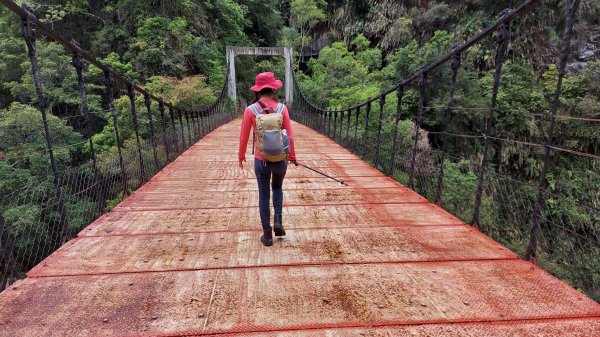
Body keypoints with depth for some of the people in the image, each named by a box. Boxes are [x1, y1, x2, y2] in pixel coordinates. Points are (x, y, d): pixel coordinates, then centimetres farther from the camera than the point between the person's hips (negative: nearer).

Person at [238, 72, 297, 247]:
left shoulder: (250, 110, -8)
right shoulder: (282, 108, -7)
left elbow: (244, 136, -2)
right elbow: (289, 134, -4)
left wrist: (241, 156, 14)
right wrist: (292, 155, 10)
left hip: (261, 160, -1)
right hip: (280, 159, 1)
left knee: (263, 196, 14)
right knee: (277, 188, 28)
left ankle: (267, 235, 21)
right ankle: (278, 222, 15)